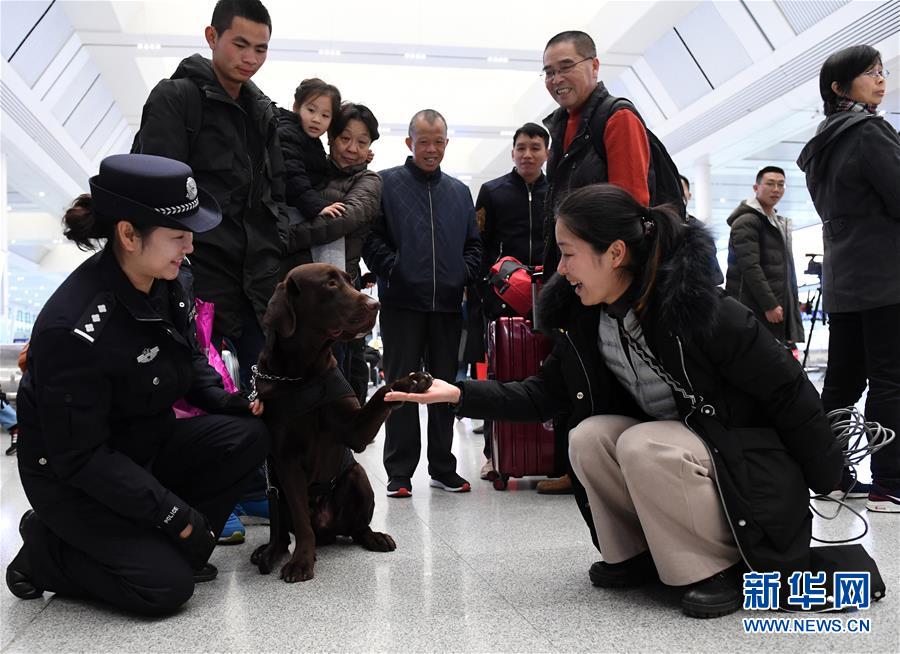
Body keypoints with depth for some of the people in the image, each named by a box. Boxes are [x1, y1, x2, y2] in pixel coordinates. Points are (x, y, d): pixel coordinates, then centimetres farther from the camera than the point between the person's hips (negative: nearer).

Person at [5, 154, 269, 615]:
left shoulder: (171, 282, -8)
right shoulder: (74, 328, -31)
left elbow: (189, 360, 11)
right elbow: (80, 457, -25)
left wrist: (226, 401, -9)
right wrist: (176, 515, -24)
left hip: (149, 444, 7)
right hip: (71, 479, -7)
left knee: (248, 436, -13)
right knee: (166, 585, -15)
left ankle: (167, 547, 3)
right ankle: (46, 551, 8)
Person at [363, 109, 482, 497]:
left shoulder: (459, 192, 17)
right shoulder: (385, 183, 4)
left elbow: (473, 244, 20)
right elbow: (370, 237, -3)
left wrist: (465, 274, 4)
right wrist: (392, 269, -13)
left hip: (448, 304, 4)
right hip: (402, 303, -4)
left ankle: (443, 468, 20)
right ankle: (399, 472, 8)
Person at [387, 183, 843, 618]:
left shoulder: (700, 308, -26)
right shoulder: (587, 322, -5)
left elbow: (790, 391, -18)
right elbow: (542, 395, 0)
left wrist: (827, 485, -8)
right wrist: (459, 394, -13)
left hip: (752, 473, -6)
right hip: (668, 455, 6)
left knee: (641, 445, -30)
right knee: (588, 436, -16)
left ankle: (724, 566, -9)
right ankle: (642, 554, 4)